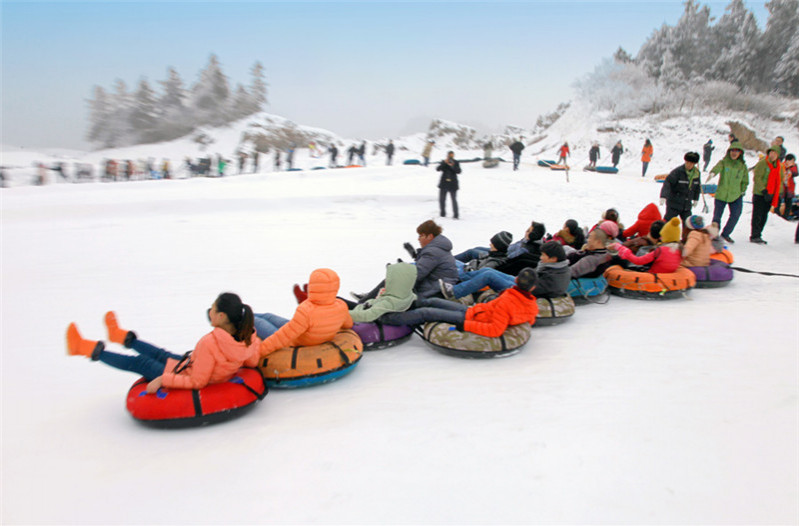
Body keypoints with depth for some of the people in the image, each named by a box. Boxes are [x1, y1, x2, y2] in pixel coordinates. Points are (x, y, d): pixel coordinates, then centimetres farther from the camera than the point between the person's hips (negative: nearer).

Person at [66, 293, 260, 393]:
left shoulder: (209, 343, -39)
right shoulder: (247, 338, -20)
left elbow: (196, 382, -32)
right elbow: (252, 362, -4)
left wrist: (162, 379, -24)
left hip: (187, 377, -7)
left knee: (138, 362, 9)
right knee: (161, 355, 26)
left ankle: (86, 349, 27)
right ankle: (124, 337, 51)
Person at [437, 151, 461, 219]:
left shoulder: (456, 163, -1)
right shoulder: (443, 162, 2)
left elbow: (458, 171, -13)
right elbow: (438, 169, -10)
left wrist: (452, 166, -27)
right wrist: (444, 163, -23)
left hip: (452, 184, -2)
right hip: (444, 184, 2)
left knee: (454, 200, -8)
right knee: (441, 199, 6)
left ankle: (455, 215, -1)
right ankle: (443, 214, 21)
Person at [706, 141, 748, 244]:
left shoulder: (743, 166, 5)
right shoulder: (723, 162, -4)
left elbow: (745, 180, 16)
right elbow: (717, 167, -28)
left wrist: (742, 191, 7)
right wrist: (713, 173, -49)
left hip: (736, 196, 3)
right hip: (721, 195, -2)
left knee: (735, 216, -2)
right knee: (717, 217, 2)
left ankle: (725, 234, 20)